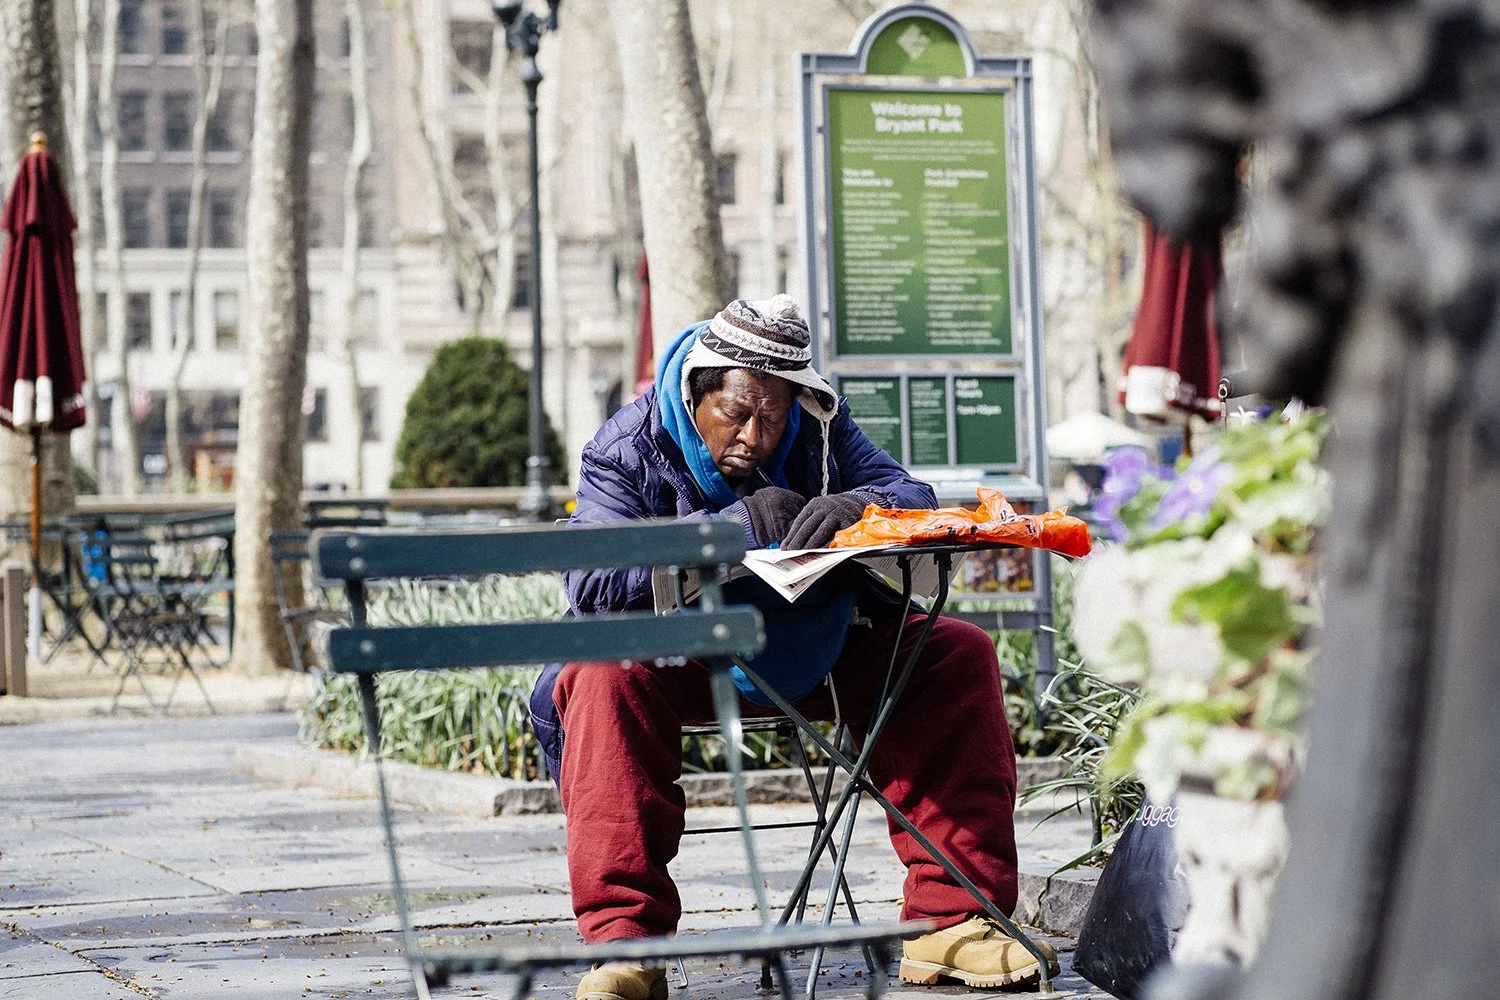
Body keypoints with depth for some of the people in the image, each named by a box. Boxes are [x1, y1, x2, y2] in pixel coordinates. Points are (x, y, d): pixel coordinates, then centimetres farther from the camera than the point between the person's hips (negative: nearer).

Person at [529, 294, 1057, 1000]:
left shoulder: (819, 429, 0)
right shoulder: (628, 450, -10)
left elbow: (916, 499, -6)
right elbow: (588, 580, -24)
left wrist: (857, 506, -31)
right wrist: (730, 528, -30)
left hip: (817, 655, 3)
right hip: (688, 667, -3)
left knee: (958, 655, -16)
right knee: (609, 672, -36)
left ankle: (950, 919, -19)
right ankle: (624, 937, -37)